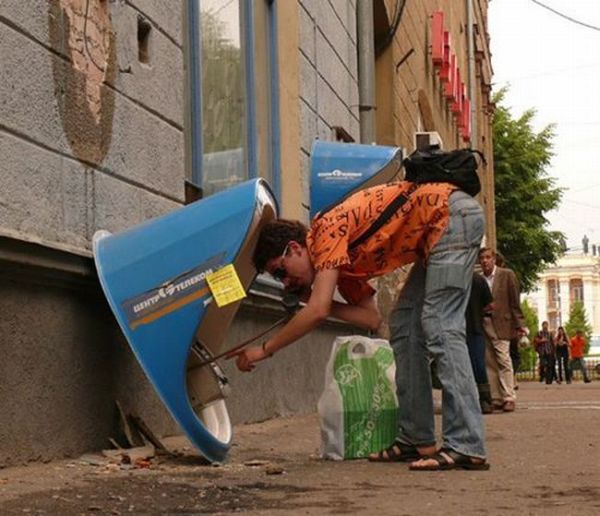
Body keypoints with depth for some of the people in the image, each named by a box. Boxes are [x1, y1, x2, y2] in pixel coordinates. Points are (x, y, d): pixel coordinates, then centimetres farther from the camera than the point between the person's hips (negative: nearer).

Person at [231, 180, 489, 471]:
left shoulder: (327, 229, -14)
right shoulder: (339, 261, 12)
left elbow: (318, 312, -22)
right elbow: (371, 317, 9)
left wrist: (264, 350, -14)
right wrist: (313, 299, 3)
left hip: (454, 212, -10)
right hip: (440, 229, 10)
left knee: (440, 329, -16)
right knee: (404, 327, 8)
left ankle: (466, 447, -20)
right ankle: (416, 440, 9)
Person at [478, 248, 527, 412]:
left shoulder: (507, 275, 2)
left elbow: (515, 301, 0)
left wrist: (519, 324, -4)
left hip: (500, 325, -4)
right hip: (483, 326, 4)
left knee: (503, 361, -10)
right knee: (489, 363, 3)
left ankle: (509, 398, -9)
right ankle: (496, 399, 7)